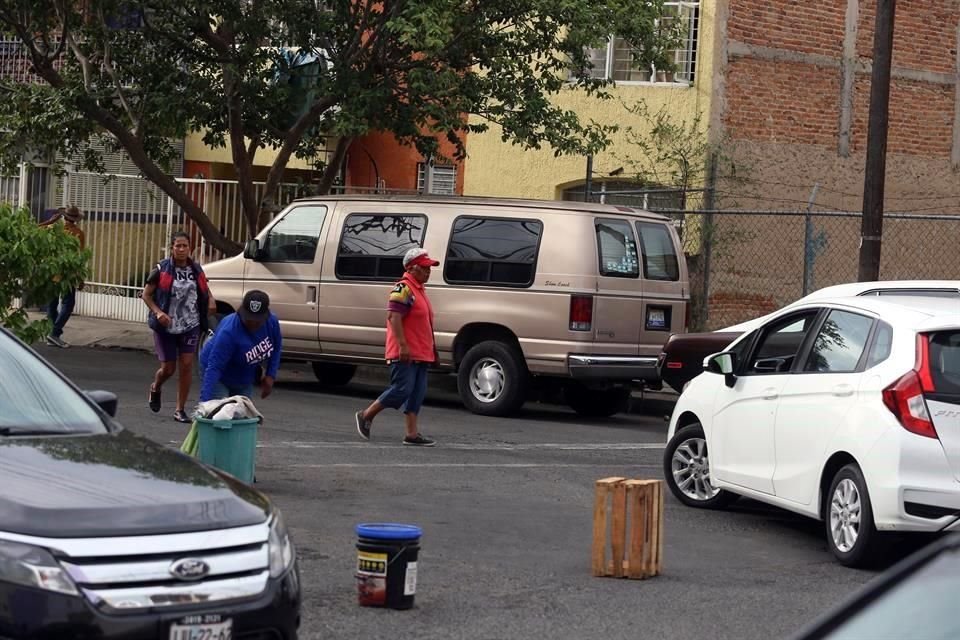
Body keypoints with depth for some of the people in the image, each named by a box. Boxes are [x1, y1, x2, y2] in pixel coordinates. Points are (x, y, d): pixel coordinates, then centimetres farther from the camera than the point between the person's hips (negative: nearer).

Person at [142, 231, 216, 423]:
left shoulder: (196, 270, 4)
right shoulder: (162, 270, -6)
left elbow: (205, 290, 20)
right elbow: (146, 295, -1)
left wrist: (211, 300, -3)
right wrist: (158, 312, -17)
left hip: (190, 326, 2)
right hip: (166, 327, -2)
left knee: (186, 365, -5)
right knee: (168, 368, 2)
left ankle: (180, 410, 5)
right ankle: (155, 388, 38)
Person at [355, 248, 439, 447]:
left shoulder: (419, 289, 20)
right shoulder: (403, 288, -11)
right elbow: (394, 317, -20)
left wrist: (431, 348, 25)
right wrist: (403, 345, -26)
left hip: (420, 354, 10)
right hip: (405, 354, -10)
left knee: (417, 393, 5)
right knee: (401, 389, -10)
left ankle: (412, 434, 5)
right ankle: (366, 415, 5)